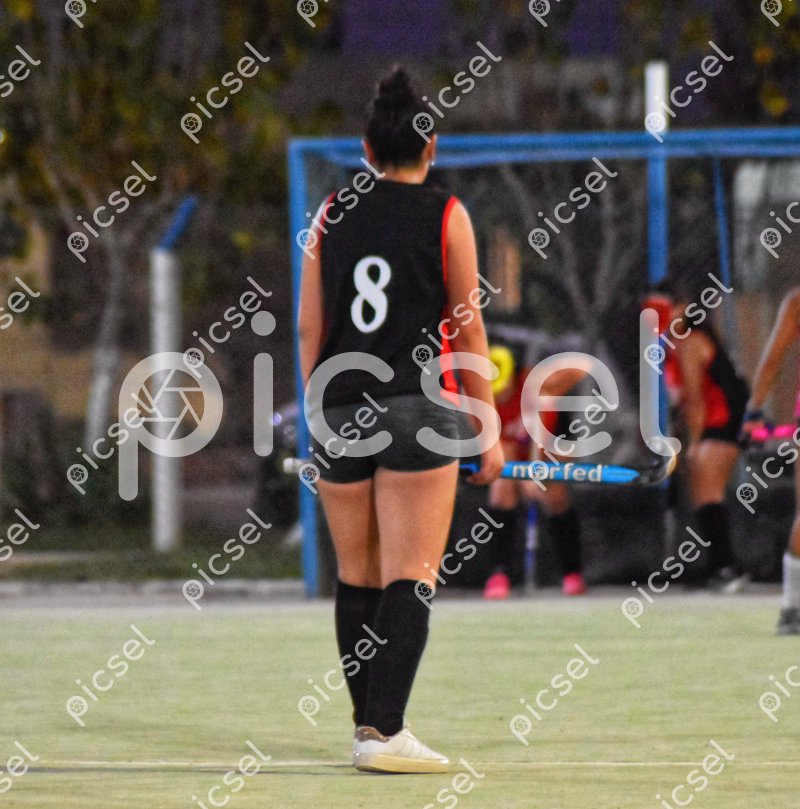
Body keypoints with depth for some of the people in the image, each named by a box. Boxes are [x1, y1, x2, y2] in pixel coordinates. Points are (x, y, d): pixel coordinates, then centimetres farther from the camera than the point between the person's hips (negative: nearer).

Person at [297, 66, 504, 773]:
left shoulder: (331, 214, 8)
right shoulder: (446, 216, 0)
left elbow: (309, 325, 8)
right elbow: (468, 328, 1)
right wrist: (489, 428, 6)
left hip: (339, 406, 4)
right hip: (419, 406, -4)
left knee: (356, 578, 14)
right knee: (410, 579, -6)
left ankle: (369, 724, 20)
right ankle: (385, 734, -15)